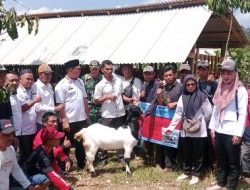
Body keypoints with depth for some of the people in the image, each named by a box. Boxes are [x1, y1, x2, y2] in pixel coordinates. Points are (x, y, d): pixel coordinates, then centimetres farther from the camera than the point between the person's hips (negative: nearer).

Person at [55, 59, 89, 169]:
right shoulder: (62, 85, -12)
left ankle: (81, 165, 31)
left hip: (82, 119, 6)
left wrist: (87, 116, 13)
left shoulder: (80, 82, 9)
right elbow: (60, 105, -15)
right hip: (70, 121, -6)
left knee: (81, 144, 17)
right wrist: (64, 121, -17)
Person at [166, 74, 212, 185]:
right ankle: (186, 172, 29)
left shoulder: (202, 96, -7)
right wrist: (171, 127, 2)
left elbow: (208, 113, -3)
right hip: (186, 130, 4)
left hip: (199, 131, -3)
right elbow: (178, 113, 5)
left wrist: (200, 122, 6)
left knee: (198, 153, 7)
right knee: (186, 153, 15)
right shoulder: (182, 97, 4)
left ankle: (196, 174, 19)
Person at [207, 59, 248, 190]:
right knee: (220, 159, 16)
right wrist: (212, 126, 11)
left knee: (233, 161, 3)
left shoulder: (241, 90, -10)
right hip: (219, 130, 7)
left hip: (232, 132, -6)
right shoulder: (220, 88, 11)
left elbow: (243, 114, -13)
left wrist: (238, 133, -16)